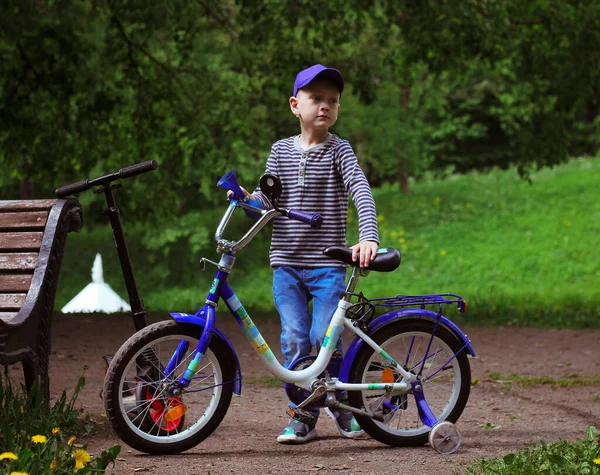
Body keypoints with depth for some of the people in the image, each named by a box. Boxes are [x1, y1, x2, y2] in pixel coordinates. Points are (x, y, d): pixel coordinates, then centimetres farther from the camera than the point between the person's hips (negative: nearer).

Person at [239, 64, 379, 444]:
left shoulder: (339, 151, -2)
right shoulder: (281, 150, 9)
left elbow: (362, 192, -15)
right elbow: (269, 198, 7)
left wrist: (369, 237, -31)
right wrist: (248, 198, -17)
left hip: (328, 265, -3)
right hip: (286, 263, 3)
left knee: (324, 338, -8)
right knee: (294, 340, -2)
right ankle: (303, 416, 8)